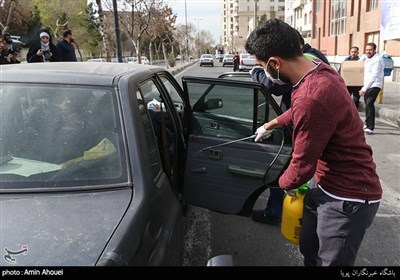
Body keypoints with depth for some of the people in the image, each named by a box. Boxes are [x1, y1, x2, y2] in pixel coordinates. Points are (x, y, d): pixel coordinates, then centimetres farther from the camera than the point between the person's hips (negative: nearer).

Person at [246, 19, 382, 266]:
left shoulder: (312, 98, -34)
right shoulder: (319, 70, -3)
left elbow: (302, 166, -22)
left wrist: (284, 183, -1)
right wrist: (271, 125, 31)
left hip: (348, 197, -9)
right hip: (325, 184, 9)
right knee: (310, 252, 24)